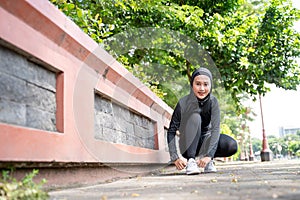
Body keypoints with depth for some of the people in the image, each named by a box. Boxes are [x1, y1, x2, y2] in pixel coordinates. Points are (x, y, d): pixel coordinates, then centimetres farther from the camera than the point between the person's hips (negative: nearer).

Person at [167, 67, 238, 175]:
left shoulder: (213, 101, -15)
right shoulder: (183, 103, -20)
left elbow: (216, 129, -24)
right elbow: (171, 131, -20)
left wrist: (208, 155, -36)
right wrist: (175, 158, -30)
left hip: (206, 140, 2)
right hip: (188, 145, -2)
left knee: (232, 146, -26)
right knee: (195, 117, -30)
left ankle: (208, 160, 1)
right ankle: (190, 161, -29)